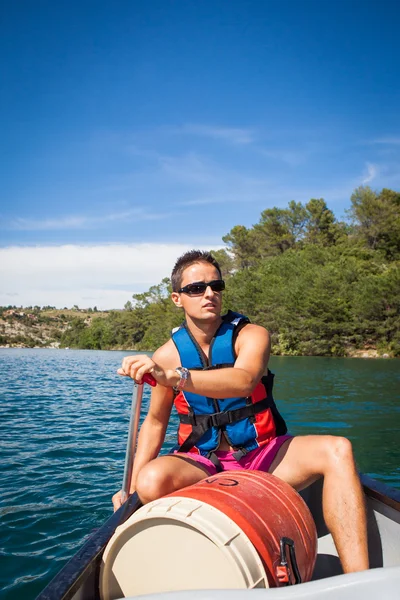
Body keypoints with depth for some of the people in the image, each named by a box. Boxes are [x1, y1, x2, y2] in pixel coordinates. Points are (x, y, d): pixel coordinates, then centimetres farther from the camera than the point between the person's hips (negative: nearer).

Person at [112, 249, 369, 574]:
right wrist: (131, 485, 0)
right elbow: (155, 421, 9)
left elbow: (242, 381, -32)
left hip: (264, 455, 0)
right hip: (202, 465, 1)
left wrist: (173, 376, -46)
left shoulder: (252, 336, -9)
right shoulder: (167, 356, -3)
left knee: (336, 450, -25)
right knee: (152, 481, -32)